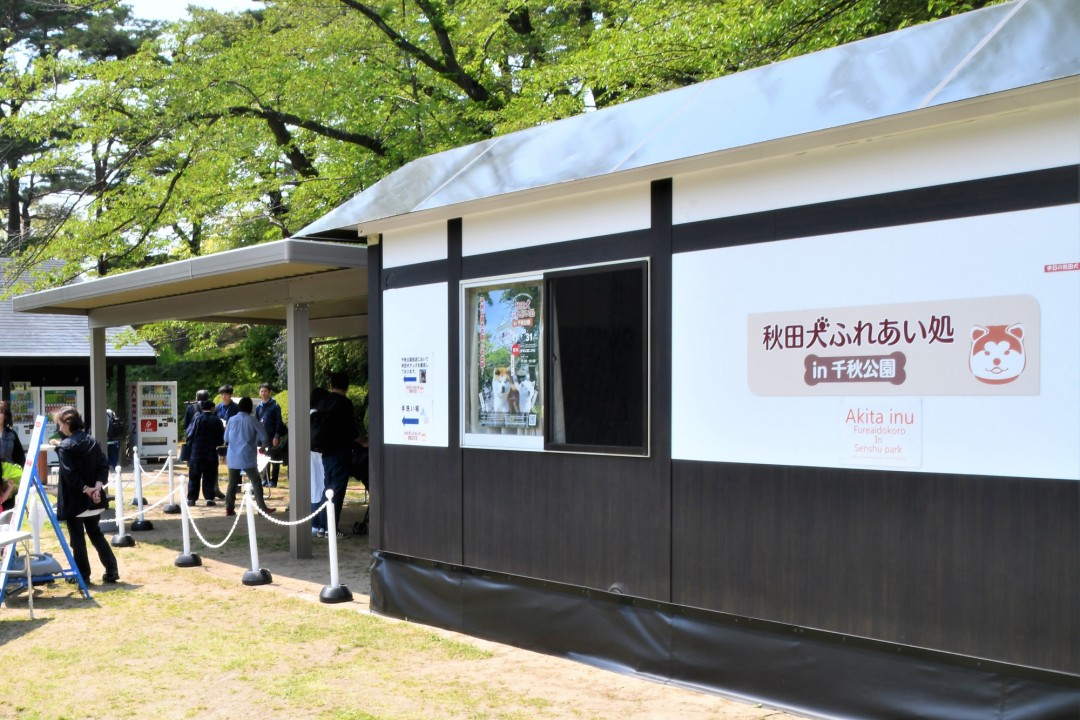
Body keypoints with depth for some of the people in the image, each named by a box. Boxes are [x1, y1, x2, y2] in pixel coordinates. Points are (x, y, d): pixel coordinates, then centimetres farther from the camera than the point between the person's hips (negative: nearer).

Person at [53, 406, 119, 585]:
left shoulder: (65, 446, -14)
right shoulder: (92, 441, 7)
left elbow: (69, 474, -21)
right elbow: (104, 464, 2)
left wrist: (85, 489, -13)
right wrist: (98, 485, -6)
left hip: (74, 500, -7)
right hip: (91, 499, 7)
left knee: (77, 538, 4)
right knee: (96, 534, 15)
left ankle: (83, 575, 10)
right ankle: (112, 571, 11)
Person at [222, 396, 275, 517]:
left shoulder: (232, 420, 2)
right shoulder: (252, 421, -7)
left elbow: (226, 438, 11)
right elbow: (263, 437, -3)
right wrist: (263, 446, 17)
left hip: (232, 457, 3)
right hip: (247, 458, -3)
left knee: (233, 483, 10)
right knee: (256, 482, 2)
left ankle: (229, 508, 9)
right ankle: (262, 507, -2)